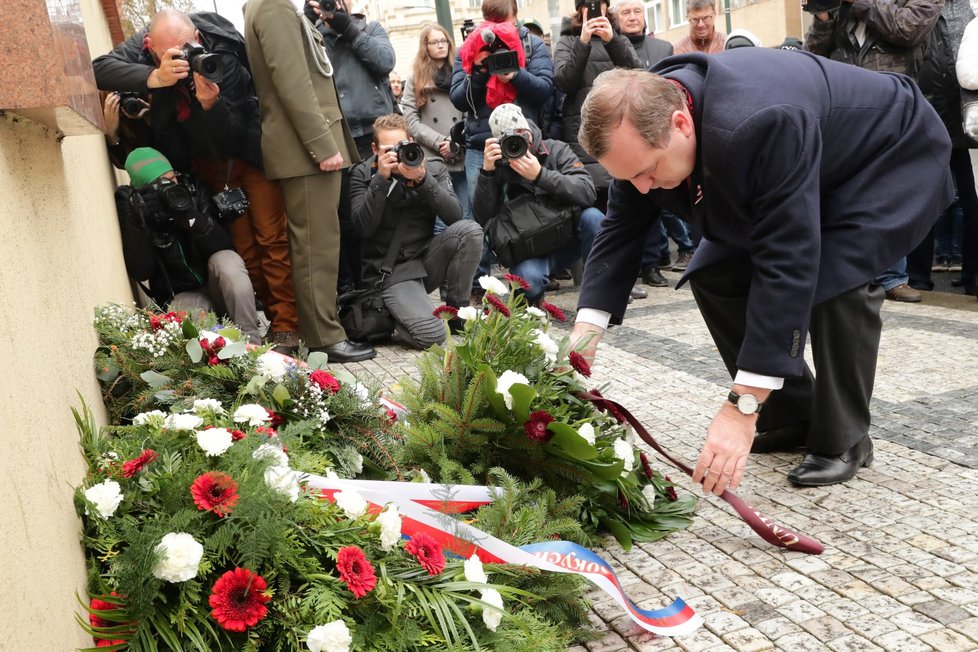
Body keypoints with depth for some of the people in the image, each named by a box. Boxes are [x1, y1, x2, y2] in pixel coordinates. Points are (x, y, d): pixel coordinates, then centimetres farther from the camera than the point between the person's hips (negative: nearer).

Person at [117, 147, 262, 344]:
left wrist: (190, 215, -30)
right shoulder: (132, 206, -10)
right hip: (180, 297, -2)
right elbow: (140, 273, -15)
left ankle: (251, 341, -22)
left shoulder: (193, 190, -9)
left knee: (226, 260, -30)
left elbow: (222, 246, -15)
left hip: (216, 283, 2)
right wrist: (140, 223, -26)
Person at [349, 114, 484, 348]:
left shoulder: (433, 168, 3)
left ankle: (457, 310, -4)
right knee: (431, 335, -27)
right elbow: (364, 227, -14)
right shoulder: (363, 174, -1)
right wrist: (382, 178, -21)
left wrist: (422, 178, -22)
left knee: (469, 230, -25)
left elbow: (454, 216, -11)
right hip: (390, 271, -4)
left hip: (426, 258, 4)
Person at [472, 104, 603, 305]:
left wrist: (540, 175, -29)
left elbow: (588, 193, -19)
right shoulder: (497, 164, -1)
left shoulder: (557, 150, -3)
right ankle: (533, 297, 5)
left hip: (568, 237, 1)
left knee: (592, 217, -29)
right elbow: (482, 218, -11)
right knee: (528, 278, -34)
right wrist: (486, 171, -22)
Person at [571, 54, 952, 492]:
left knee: (836, 274, -30)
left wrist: (742, 408, -44)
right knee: (714, 274, -5)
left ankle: (842, 439, -10)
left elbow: (786, 264, -45)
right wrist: (582, 341, -25)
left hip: (893, 155, -7)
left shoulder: (759, 127, -44)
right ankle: (793, 418, 9)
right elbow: (619, 232, -14)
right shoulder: (644, 125, -20)